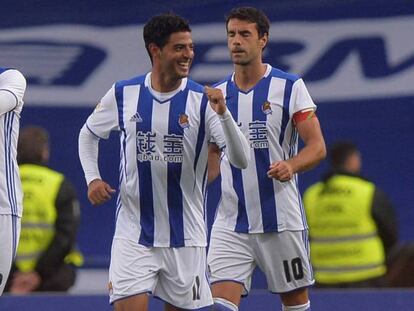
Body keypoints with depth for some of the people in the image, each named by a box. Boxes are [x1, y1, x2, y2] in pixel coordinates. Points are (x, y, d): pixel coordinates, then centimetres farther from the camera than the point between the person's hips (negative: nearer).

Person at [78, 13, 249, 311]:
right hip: (133, 234, 0)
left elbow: (241, 160, -12)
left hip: (185, 238, 0)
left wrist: (222, 114, -26)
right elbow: (89, 134, 19)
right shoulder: (123, 94, 0)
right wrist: (92, 178, 3)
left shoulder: (203, 101, -5)